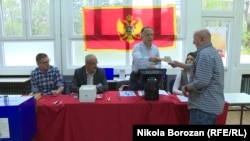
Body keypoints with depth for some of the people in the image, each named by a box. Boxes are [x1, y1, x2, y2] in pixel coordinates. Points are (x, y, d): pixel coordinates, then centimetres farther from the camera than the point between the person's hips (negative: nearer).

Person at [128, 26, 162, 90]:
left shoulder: (155, 49, 5)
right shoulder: (137, 47, -10)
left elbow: (159, 64, 8)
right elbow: (137, 59, -31)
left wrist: (154, 67, -15)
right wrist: (150, 59, -49)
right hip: (137, 78, -4)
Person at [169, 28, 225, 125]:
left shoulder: (204, 54, -20)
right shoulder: (212, 51, 15)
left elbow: (200, 82, -28)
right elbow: (197, 68, 26)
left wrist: (186, 87, -11)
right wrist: (179, 64, 24)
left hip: (204, 105, -11)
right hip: (211, 104, 11)